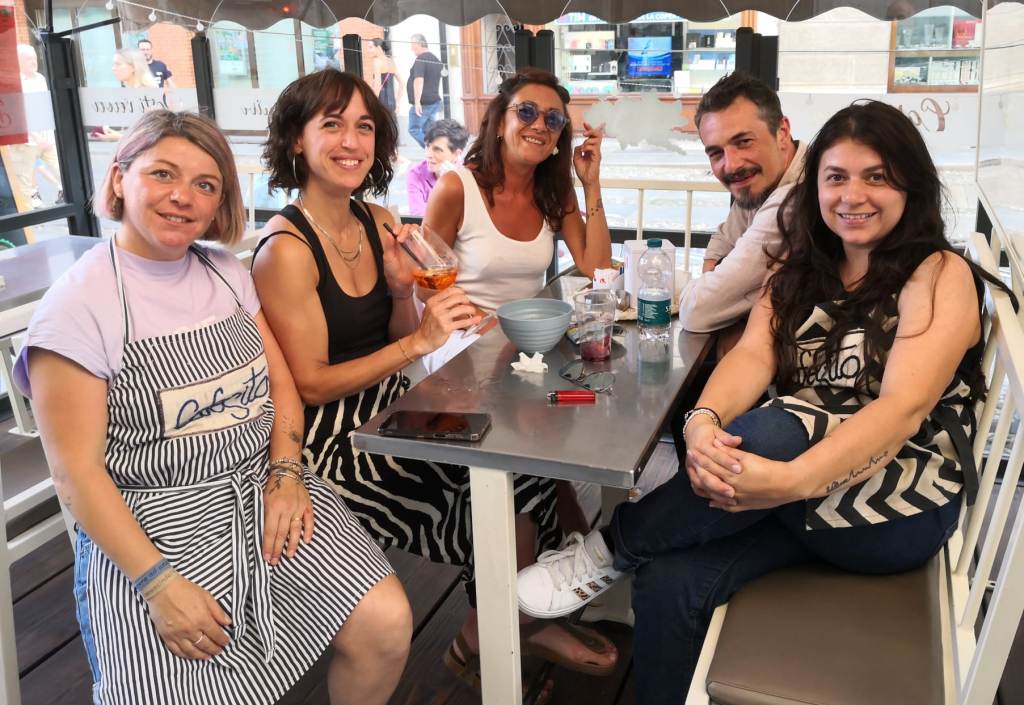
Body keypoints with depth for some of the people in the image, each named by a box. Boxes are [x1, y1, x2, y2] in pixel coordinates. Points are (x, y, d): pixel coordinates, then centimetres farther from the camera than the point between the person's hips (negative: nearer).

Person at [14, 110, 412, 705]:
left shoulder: (229, 274, 7)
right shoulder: (78, 304, -10)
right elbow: (77, 470, -12)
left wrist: (286, 475, -6)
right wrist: (159, 582, -17)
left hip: (264, 496, 5)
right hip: (152, 526, -4)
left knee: (387, 625, -11)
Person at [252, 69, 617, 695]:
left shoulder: (379, 222, 6)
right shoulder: (286, 249, -15)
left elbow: (395, 349, 11)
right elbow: (312, 385, -16)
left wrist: (403, 293, -10)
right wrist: (418, 341, -23)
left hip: (390, 411, 7)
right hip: (333, 440, -6)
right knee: (512, 478, -14)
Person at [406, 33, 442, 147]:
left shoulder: (420, 59, -14)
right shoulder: (436, 60, 16)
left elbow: (419, 81, -25)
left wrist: (417, 101, -28)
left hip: (423, 103, -9)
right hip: (434, 101, 9)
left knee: (414, 129, -1)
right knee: (427, 131, 12)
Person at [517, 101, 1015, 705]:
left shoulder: (940, 275, -7)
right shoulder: (802, 268, 11)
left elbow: (904, 405, -22)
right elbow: (754, 354, -6)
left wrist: (792, 479, -40)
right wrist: (704, 421, -30)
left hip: (902, 512, -4)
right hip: (802, 503, 5)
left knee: (769, 432, -35)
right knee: (670, 582, -23)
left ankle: (612, 548, -17)